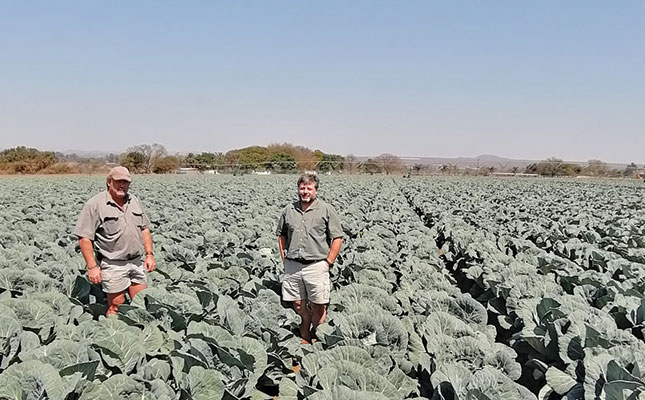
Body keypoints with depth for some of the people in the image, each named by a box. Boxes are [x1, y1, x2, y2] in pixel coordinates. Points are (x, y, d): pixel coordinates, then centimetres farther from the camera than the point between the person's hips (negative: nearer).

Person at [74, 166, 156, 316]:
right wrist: (92, 267, -17)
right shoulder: (95, 205, -10)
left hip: (136, 262, 6)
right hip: (112, 264, -6)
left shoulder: (134, 201, 10)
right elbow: (84, 237, -13)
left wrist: (149, 254, 8)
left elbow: (144, 229, 16)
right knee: (115, 307, 2)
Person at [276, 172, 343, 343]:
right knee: (298, 305, 10)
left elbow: (337, 238, -3)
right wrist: (284, 258, 10)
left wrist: (328, 263, -7)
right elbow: (281, 235, 19)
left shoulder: (326, 210, -3)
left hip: (316, 266, -3)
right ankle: (304, 339, 24)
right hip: (292, 266, 4)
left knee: (317, 307, 2)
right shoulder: (289, 210, 8)